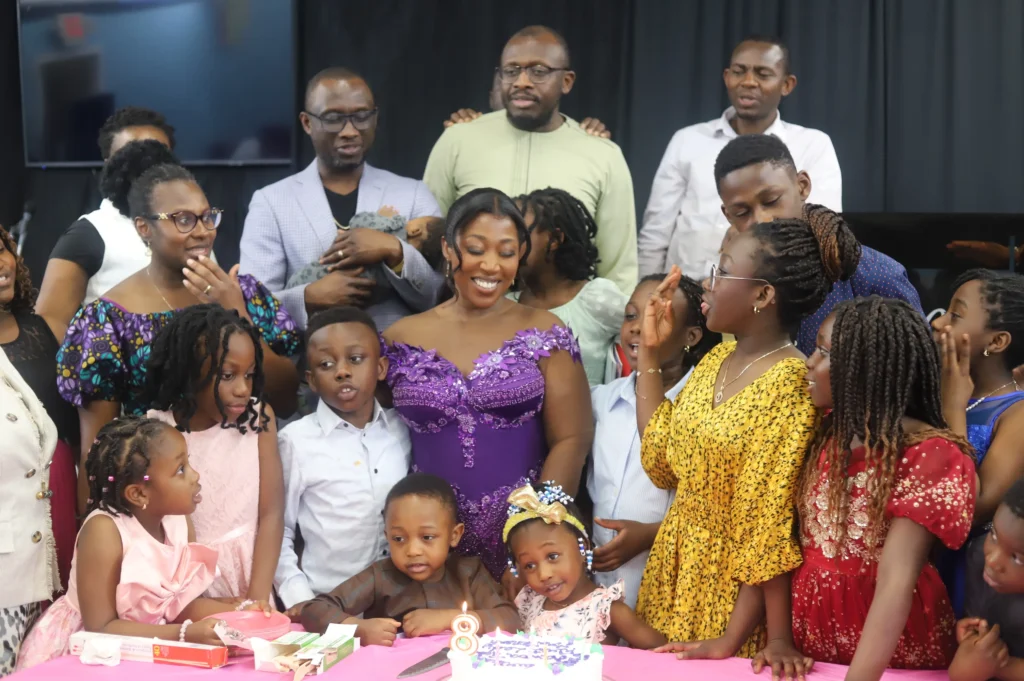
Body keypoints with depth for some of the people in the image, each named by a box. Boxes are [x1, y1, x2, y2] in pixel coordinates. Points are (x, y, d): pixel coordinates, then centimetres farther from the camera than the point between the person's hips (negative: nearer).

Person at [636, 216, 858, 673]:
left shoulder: (789, 384, -22)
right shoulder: (717, 359, 3)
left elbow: (770, 526, -21)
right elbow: (661, 462, 6)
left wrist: (733, 638, -21)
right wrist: (649, 351, 5)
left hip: (735, 581, -7)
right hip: (678, 566, 7)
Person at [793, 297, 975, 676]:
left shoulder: (927, 455, -18)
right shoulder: (826, 433, 3)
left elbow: (897, 580, -28)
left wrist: (858, 676, -36)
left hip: (891, 653, -6)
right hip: (811, 636, 6)